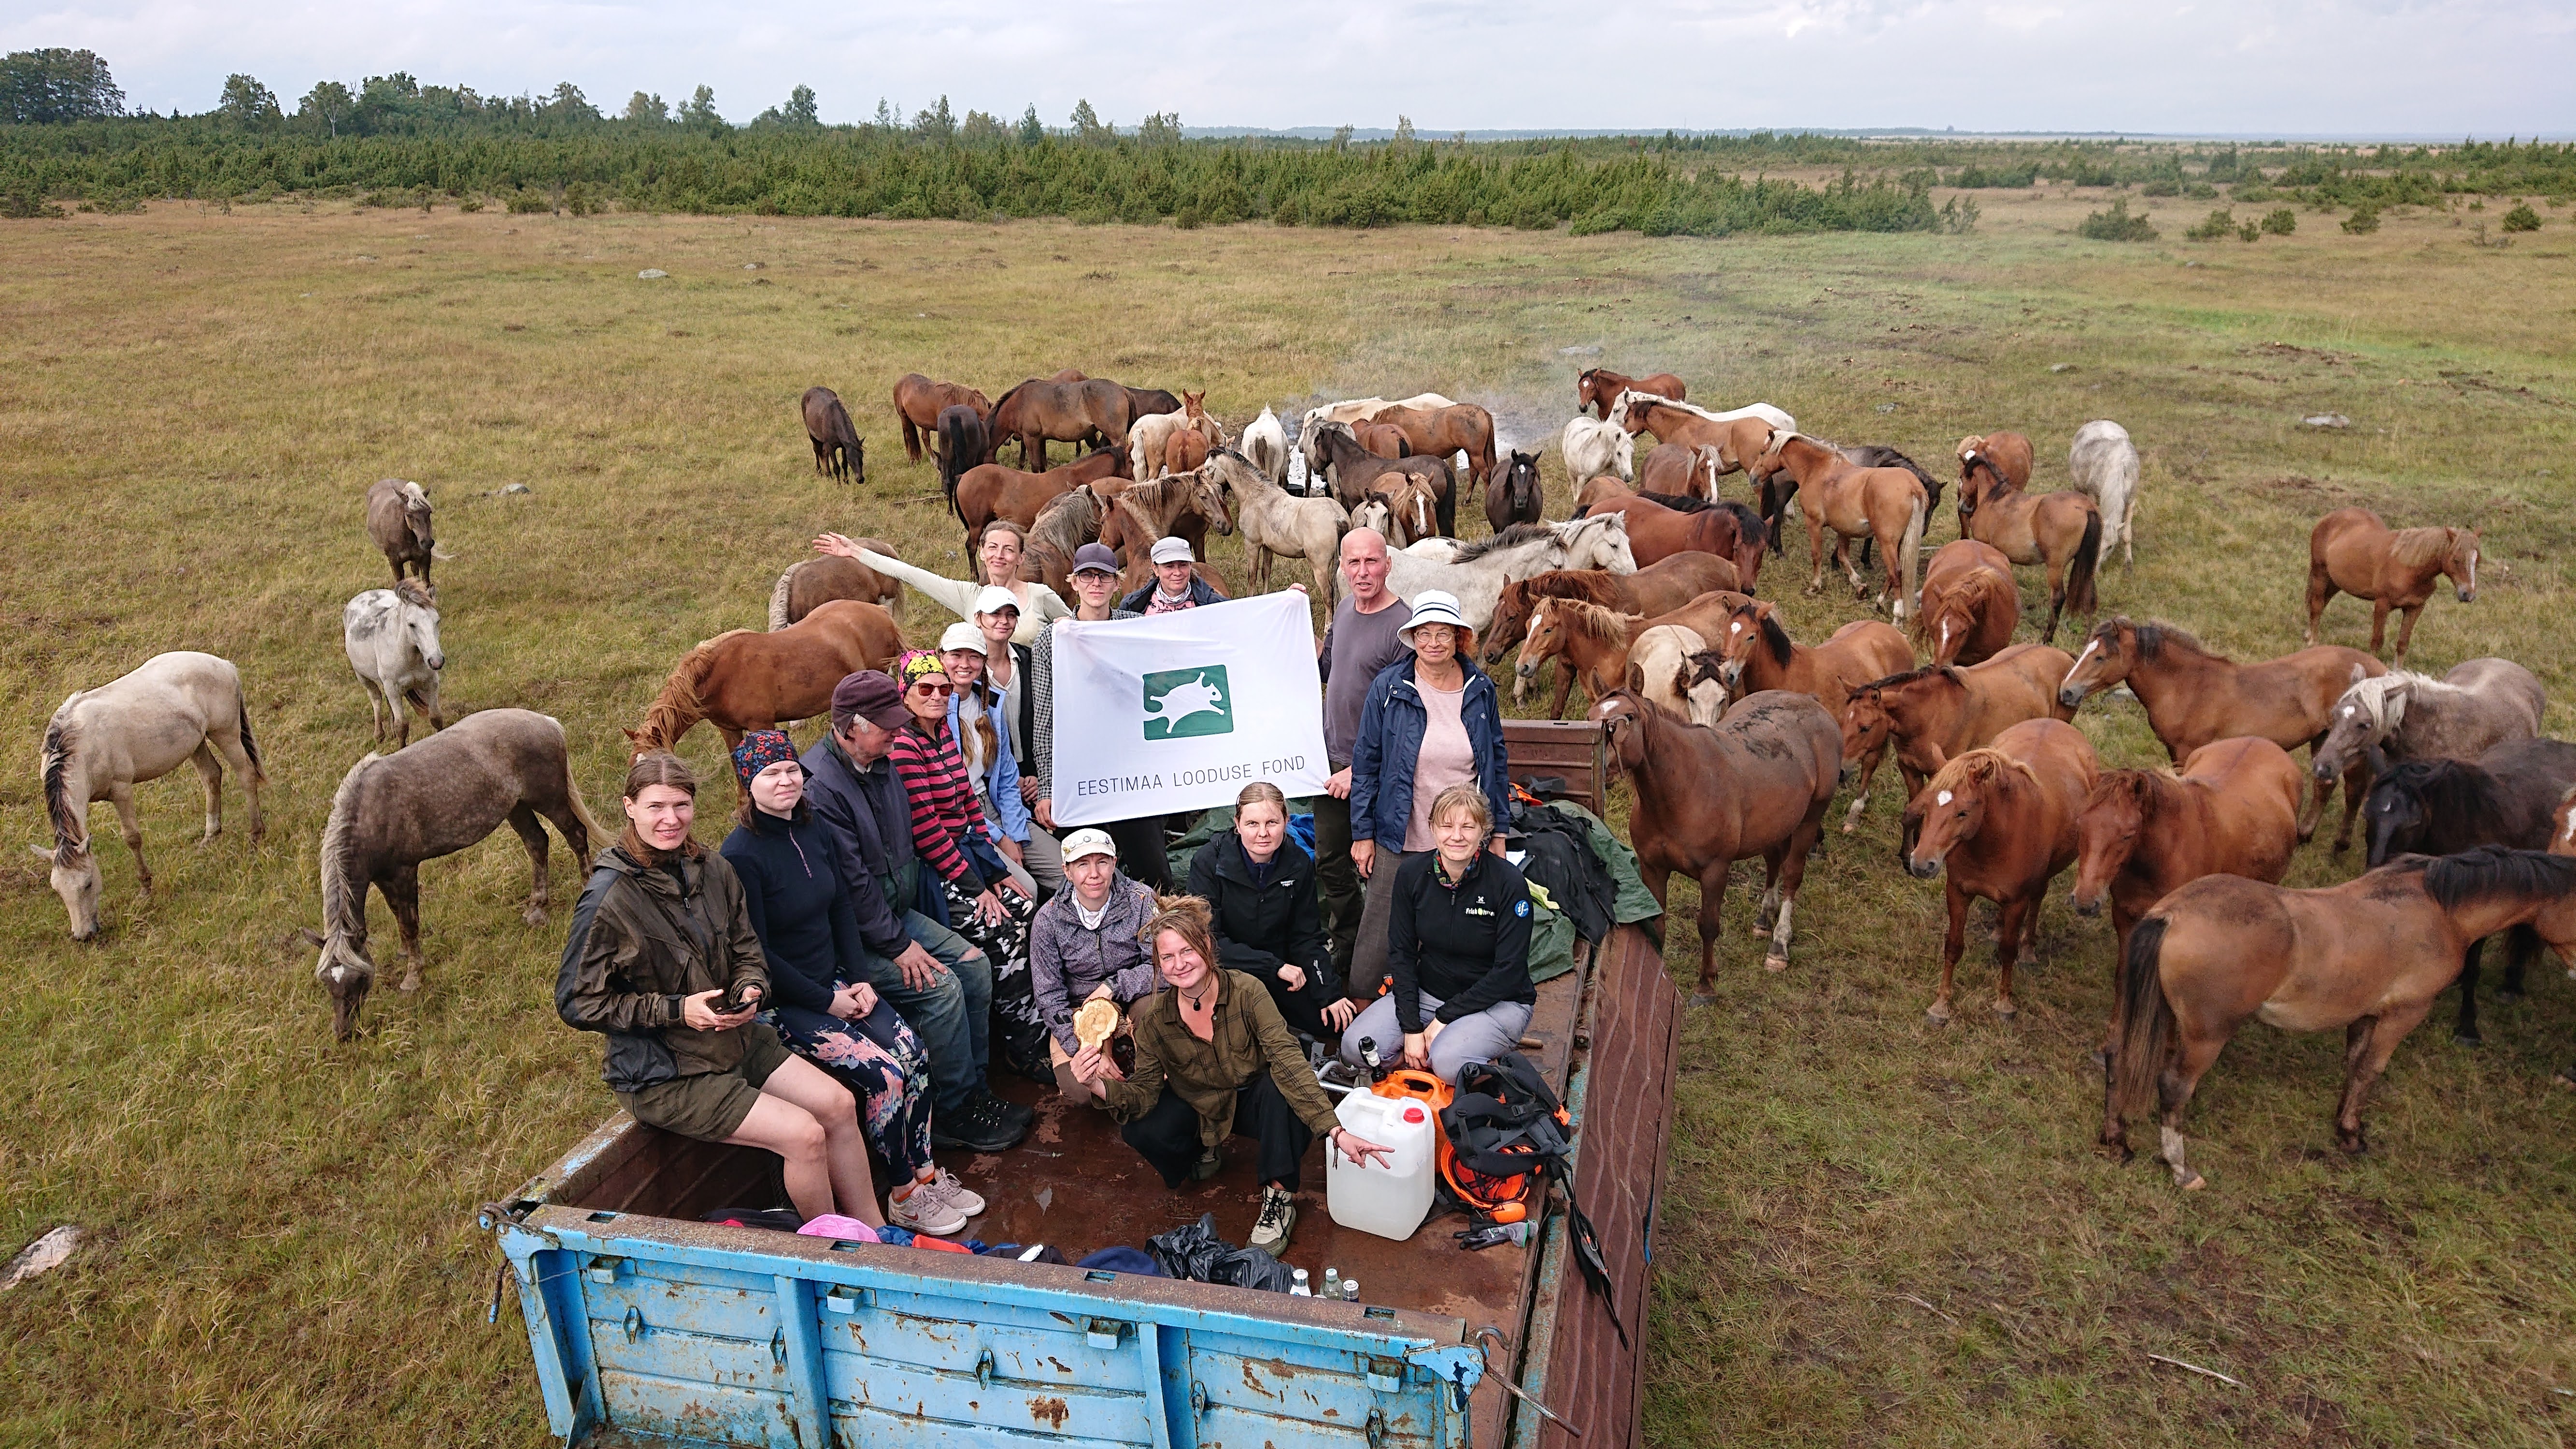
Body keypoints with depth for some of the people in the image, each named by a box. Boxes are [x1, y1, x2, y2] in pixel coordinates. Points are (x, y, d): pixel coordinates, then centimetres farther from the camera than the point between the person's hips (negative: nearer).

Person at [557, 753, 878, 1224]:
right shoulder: (609, 898, -20)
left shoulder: (711, 869, 0)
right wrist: (677, 1010, -22)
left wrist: (750, 989, -13)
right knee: (804, 1135, -16)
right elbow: (576, 1003, -15)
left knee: (839, 1105, -1)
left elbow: (748, 951, 10)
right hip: (662, 1074, -7)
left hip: (736, 1039, 7)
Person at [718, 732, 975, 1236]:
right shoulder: (741, 854, -19)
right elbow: (755, 954, -18)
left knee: (915, 1054, -8)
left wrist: (860, 980, 1)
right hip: (781, 1002, -7)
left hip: (834, 984, 7)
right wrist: (826, 1002, -14)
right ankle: (904, 1199, 0)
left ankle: (926, 1173, 7)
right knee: (883, 1072, -17)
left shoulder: (814, 831, 4)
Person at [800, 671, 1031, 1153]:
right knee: (942, 986, -20)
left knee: (974, 964, -2)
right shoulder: (821, 787, -24)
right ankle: (954, 1113, -5)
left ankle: (974, 1089, 8)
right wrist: (898, 945, -20)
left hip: (897, 912, 9)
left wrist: (906, 926, 11)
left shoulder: (880, 764, 7)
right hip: (850, 937, -9)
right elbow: (850, 883, -24)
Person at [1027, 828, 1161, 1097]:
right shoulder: (1049, 920, -9)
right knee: (1079, 1087, -24)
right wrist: (1086, 1051, -19)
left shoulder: (1141, 901, -12)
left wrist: (1115, 985, -27)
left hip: (1135, 1002, 0)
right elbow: (1049, 996, -8)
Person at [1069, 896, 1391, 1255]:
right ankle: (1205, 1154, 9)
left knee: (1282, 1089, -37)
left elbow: (1288, 1061, -35)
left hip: (1255, 1102, -3)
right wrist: (1100, 1086, -37)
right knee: (1138, 1129, -25)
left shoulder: (1246, 991, -26)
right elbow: (1145, 1092, -14)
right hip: (1201, 1110, 3)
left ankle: (1280, 1197, -17)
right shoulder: (1154, 1018, -16)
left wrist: (1335, 1131, -45)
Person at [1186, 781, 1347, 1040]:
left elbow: (1307, 937, 0)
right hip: (1228, 970, -3)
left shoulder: (1299, 863, -7)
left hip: (1282, 964, 4)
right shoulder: (1208, 862, -18)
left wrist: (1329, 995, -9)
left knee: (1332, 1022, -10)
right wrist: (1275, 967, -25)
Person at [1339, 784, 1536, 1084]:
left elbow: (1509, 971, -16)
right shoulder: (1412, 873, -6)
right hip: (1426, 992, 4)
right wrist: (1412, 1028, -14)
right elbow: (1401, 952, -3)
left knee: (1448, 1060, -33)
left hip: (1498, 1002, -4)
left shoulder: (1509, 882, -17)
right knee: (1355, 1047, -18)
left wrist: (1445, 1018, -17)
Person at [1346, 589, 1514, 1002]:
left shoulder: (1481, 690, 2)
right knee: (1379, 936, 3)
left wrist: (1499, 831, 9)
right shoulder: (1388, 687, -7)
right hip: (1400, 840, -2)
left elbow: (1496, 762, 10)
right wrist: (1363, 833, -4)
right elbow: (1365, 762, -2)